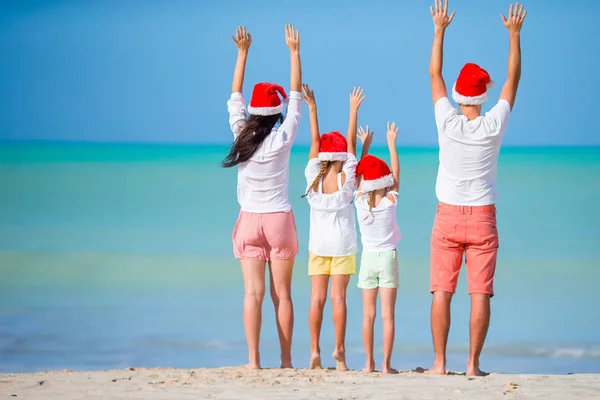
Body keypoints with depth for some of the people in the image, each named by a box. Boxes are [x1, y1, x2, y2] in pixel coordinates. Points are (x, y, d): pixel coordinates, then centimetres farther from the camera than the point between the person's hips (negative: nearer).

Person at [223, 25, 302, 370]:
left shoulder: (241, 135, -2)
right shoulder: (282, 138, -7)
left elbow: (235, 96, 7)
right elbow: (296, 98, 1)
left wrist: (243, 53, 10)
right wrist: (294, 53, 5)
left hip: (250, 221, 1)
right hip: (279, 220, -1)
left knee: (253, 293, -4)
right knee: (282, 294, 3)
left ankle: (254, 360, -11)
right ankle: (286, 361, 5)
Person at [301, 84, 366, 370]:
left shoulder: (313, 177, -4)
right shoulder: (346, 179, -9)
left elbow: (314, 142, 0)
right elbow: (352, 142, -7)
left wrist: (312, 109, 1)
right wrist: (353, 110, -5)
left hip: (318, 245, 2)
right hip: (342, 243, -2)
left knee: (317, 298, 1)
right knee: (338, 297, -1)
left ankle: (315, 350, -4)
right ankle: (339, 350, -1)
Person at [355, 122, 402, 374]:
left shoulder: (360, 202, -4)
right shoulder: (390, 202, -8)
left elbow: (361, 174, 10)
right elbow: (396, 172, 2)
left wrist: (365, 146, 18)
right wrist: (391, 143, 9)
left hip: (368, 259, 2)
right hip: (388, 258, -2)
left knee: (368, 314, 6)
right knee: (388, 314, -2)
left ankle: (370, 363, 7)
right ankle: (386, 364, -5)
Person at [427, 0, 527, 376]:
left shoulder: (448, 123, -9)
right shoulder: (493, 127, -9)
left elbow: (434, 74, 3)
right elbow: (513, 79, 1)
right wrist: (514, 34, 6)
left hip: (448, 217, 1)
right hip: (482, 218, -1)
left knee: (442, 292, 1)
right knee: (480, 294, -1)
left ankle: (440, 362, -2)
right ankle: (473, 364, -5)